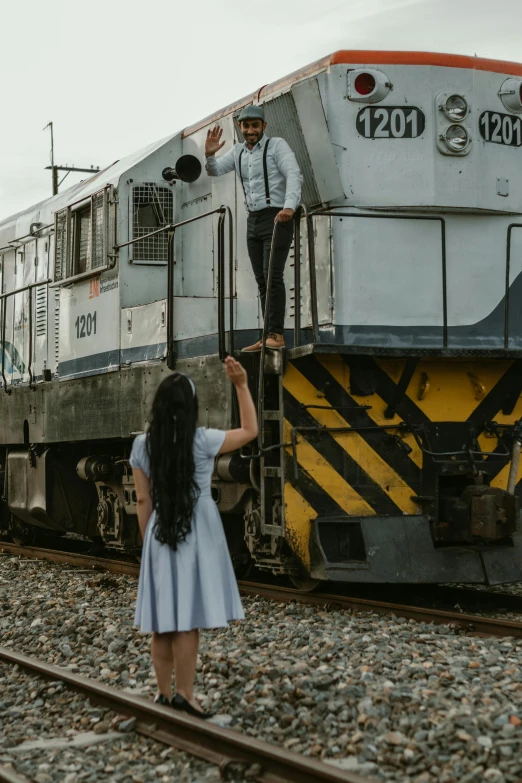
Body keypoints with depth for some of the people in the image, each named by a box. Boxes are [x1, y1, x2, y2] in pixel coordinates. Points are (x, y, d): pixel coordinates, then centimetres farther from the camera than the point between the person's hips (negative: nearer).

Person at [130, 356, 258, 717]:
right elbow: (250, 431, 2)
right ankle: (184, 695, -2)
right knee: (188, 619, -3)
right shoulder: (202, 441, -10)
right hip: (196, 535, -4)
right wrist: (242, 385, 3)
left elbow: (143, 501, 4)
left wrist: (148, 542, 13)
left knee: (164, 620, 8)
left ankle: (165, 693, 14)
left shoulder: (142, 446, 0)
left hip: (160, 536, 4)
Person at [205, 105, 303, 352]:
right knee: (262, 280, 5)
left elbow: (294, 175, -18)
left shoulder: (276, 145, -6)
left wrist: (289, 206, -34)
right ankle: (268, 338, 6)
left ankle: (276, 334, -16)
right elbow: (214, 171, 10)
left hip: (277, 218, -7)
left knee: (272, 275, -16)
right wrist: (209, 155, -12)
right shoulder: (238, 152, 14)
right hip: (253, 220, 7)